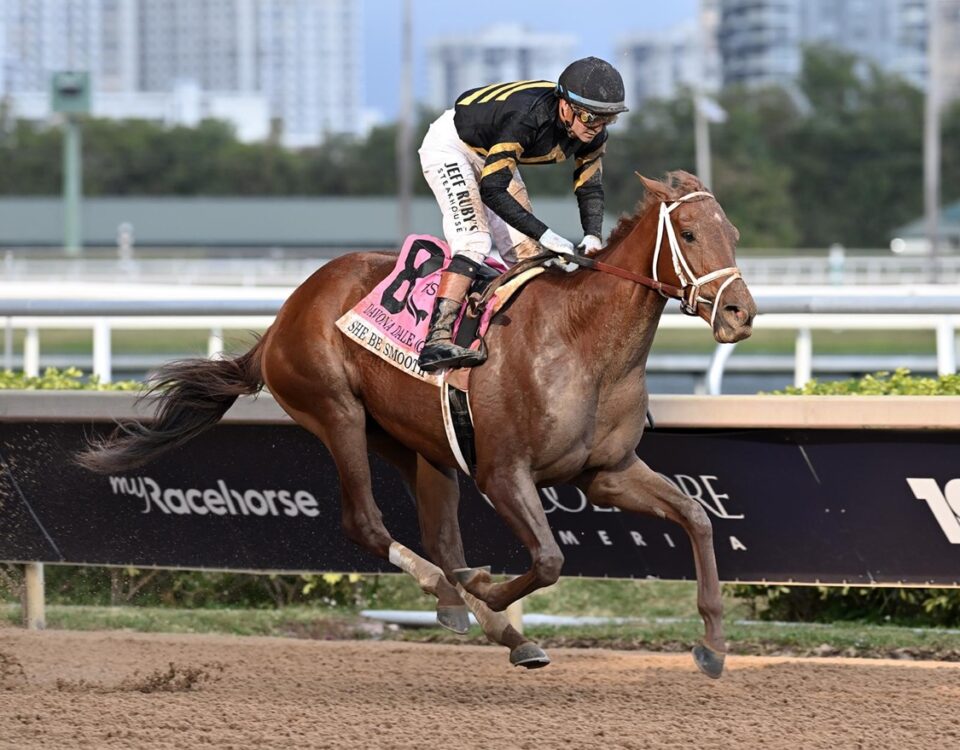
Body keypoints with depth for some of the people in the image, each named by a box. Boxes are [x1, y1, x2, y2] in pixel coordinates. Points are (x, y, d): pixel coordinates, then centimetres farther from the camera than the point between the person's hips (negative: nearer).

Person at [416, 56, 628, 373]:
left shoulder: (591, 133, -16)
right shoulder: (526, 118, -40)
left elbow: (589, 186, -1)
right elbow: (492, 191, -41)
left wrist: (592, 236, -20)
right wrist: (546, 236, -44)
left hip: (493, 157, 8)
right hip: (450, 147, -8)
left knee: (526, 250, 0)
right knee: (475, 239, -25)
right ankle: (436, 340, -34)